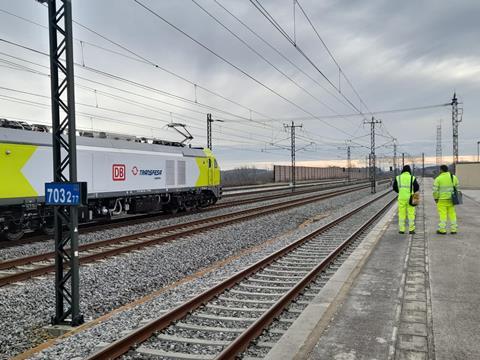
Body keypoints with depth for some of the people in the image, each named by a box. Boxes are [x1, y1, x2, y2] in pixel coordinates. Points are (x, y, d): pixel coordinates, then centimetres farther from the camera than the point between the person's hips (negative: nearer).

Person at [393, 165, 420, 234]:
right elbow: (417, 187, -2)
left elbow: (395, 187, 5)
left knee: (402, 213, 7)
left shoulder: (398, 177, 0)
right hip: (410, 198, -1)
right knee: (411, 214, 6)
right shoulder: (412, 178, -4)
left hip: (401, 198, 1)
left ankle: (401, 230, 7)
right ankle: (411, 229, 5)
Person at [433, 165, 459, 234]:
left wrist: (435, 198, 0)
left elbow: (435, 190, -11)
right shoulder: (453, 177, 6)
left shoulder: (438, 178, -9)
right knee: (452, 214, 9)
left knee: (442, 214, -1)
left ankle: (442, 230, 1)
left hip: (442, 199, -4)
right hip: (451, 199, 4)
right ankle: (453, 229, 11)